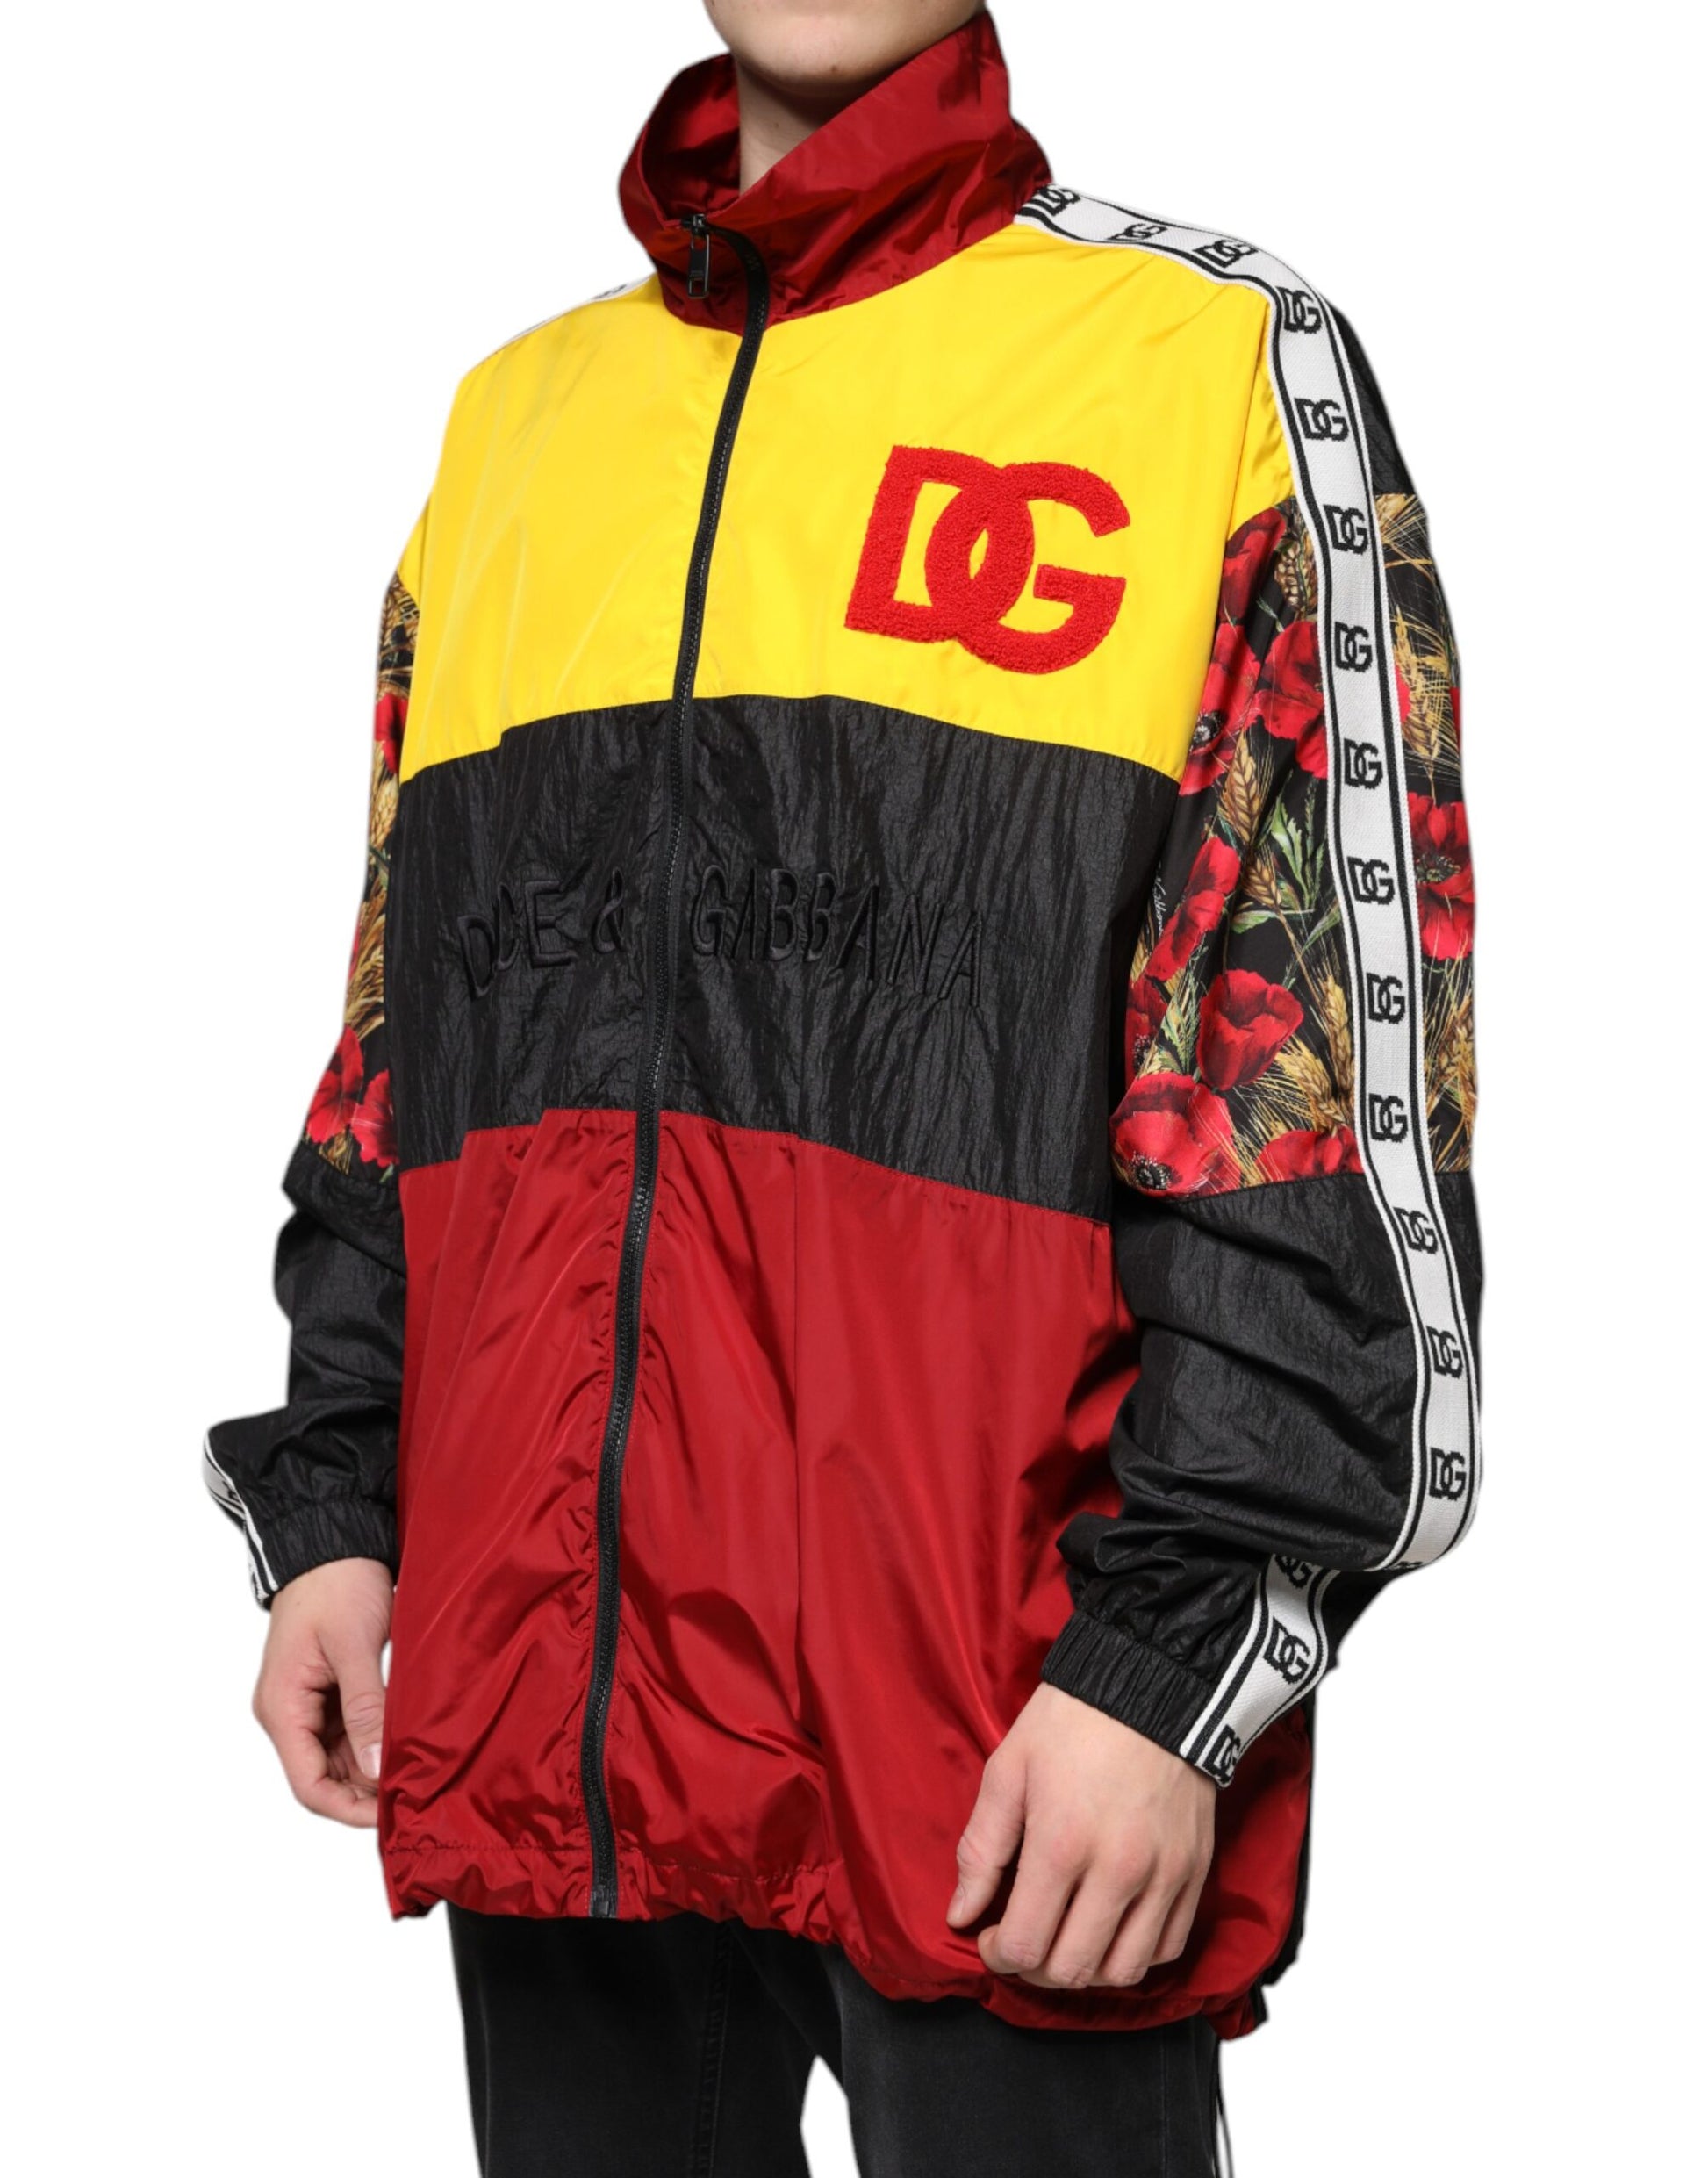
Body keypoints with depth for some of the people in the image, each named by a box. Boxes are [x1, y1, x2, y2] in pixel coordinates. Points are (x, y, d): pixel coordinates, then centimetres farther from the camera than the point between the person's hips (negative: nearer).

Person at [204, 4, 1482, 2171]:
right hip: (534, 1687, 5)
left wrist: (1176, 1660, -13)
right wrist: (332, 1505, 11)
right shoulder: (512, 416, 17)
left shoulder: (1216, 361, -1)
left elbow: (1328, 1068, -7)